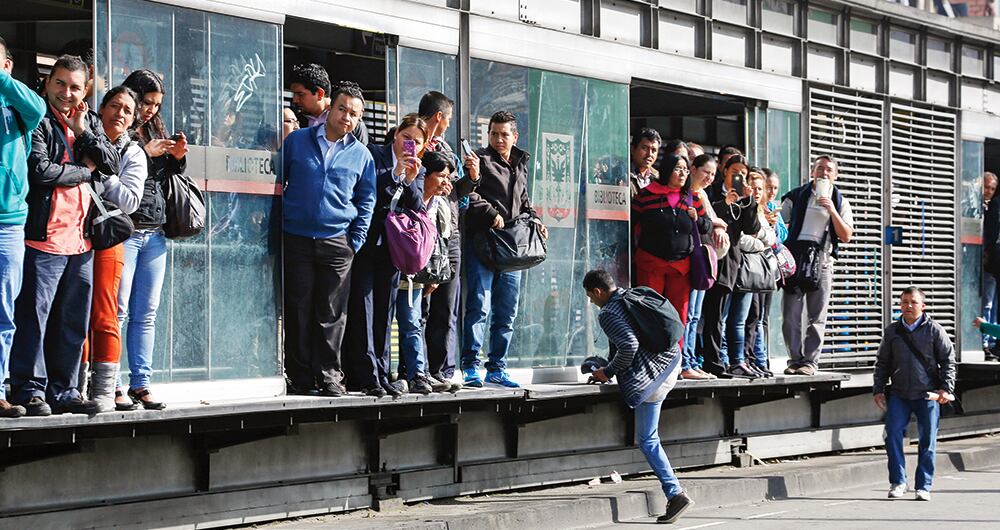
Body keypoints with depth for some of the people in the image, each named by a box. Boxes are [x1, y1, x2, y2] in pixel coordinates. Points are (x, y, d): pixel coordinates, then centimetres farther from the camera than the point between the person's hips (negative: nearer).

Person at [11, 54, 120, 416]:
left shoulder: (90, 122, 16)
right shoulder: (38, 121, -4)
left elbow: (113, 164, 6)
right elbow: (40, 170, -17)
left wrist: (83, 132, -5)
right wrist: (86, 170, -4)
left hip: (81, 236, 7)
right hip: (44, 236, -7)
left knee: (74, 319, 10)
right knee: (34, 315, -5)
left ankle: (63, 390, 17)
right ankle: (31, 390, 0)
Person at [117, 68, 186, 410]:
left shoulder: (156, 131, 18)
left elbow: (167, 177, 22)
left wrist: (178, 158, 3)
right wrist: (145, 152, -14)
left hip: (154, 234, 7)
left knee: (146, 313, 7)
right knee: (118, 311, -9)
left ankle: (140, 383, 10)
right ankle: (111, 386, -7)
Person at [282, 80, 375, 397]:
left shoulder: (361, 155, 7)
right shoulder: (297, 141, 5)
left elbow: (366, 201, 13)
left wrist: (356, 241, 4)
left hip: (337, 243, 1)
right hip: (296, 240, -1)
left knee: (332, 314, 1)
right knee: (298, 311, 1)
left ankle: (328, 376, 9)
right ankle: (300, 378, 7)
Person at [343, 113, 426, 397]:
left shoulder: (418, 170, 14)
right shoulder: (374, 155, 0)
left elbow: (417, 209, 2)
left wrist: (410, 180, -13)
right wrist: (395, 173, -19)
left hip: (392, 247, 5)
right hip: (366, 244, -5)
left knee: (385, 312, 8)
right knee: (362, 310, -8)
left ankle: (381, 376, 11)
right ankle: (365, 377, -10)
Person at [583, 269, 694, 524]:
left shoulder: (608, 314, -11)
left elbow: (629, 346, -22)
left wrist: (609, 372, -8)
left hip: (651, 374, -9)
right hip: (672, 359, 9)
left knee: (647, 440, -4)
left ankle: (676, 494, -10)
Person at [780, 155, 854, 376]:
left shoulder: (840, 202, 11)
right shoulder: (796, 196, 10)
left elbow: (846, 237, 2)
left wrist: (832, 211, -8)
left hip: (822, 260, 0)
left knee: (817, 316, -2)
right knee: (791, 313, -3)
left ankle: (810, 361, 1)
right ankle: (795, 359, 4)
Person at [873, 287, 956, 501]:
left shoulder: (934, 330, 0)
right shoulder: (892, 331, 8)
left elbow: (948, 360, 2)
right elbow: (882, 363, 16)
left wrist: (946, 388, -7)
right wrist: (878, 389, 10)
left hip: (927, 395, -2)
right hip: (899, 394, 2)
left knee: (927, 441, 1)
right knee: (893, 434, -9)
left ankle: (923, 486, 9)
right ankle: (898, 482, 1)